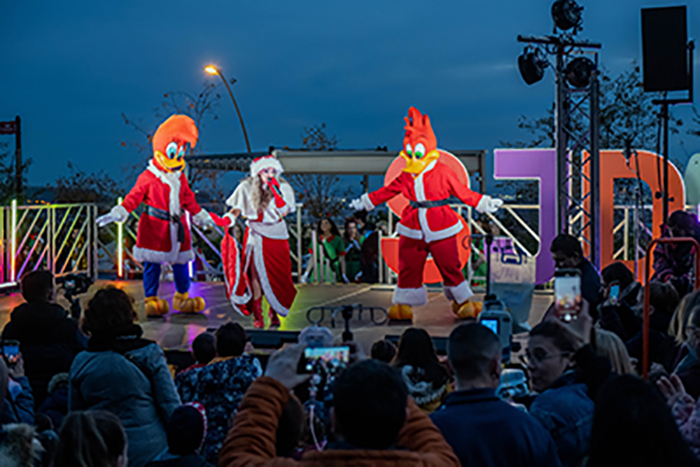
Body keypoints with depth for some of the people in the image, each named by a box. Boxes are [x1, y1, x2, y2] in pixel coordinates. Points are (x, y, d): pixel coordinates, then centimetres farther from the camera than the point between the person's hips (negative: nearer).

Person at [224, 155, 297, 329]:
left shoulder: (283, 187, -2)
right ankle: (257, 314, -5)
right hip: (257, 235, -1)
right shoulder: (247, 187, -3)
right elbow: (236, 210, -1)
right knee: (257, 273, -9)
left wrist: (275, 189, -19)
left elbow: (284, 211, -13)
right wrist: (226, 220, -21)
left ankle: (274, 312, 15)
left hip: (277, 235, 1)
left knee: (277, 275, 1)